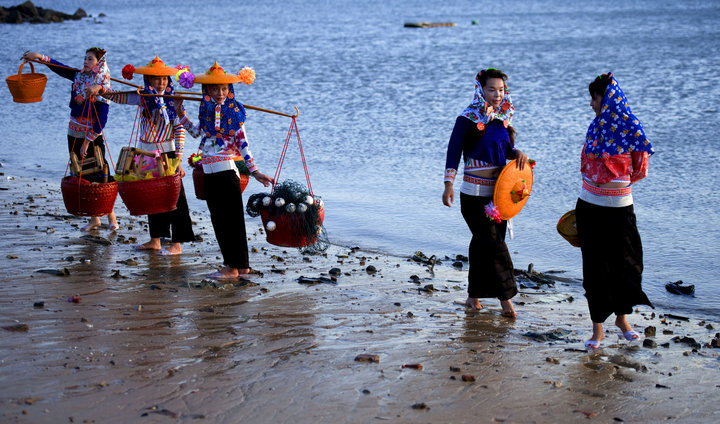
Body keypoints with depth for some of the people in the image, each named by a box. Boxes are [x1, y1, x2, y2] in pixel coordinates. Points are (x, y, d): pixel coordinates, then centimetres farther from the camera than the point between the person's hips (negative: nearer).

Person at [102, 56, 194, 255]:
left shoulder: (172, 100, -9)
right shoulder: (143, 97, 3)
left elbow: (180, 129, -12)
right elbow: (119, 97, 11)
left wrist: (178, 158, -18)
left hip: (167, 152, -5)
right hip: (147, 152, 6)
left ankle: (177, 243, 1)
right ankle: (155, 240, 21)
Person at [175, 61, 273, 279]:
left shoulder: (235, 110, -4)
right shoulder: (206, 108, 9)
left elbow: (242, 142, -4)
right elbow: (196, 132, 25)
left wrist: (254, 171, -9)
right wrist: (180, 113, 18)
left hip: (227, 171, -6)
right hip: (209, 173, 6)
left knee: (232, 218, -4)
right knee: (219, 219, 8)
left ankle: (235, 266, 2)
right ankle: (240, 265, 16)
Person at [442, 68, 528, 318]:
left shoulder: (504, 117, 8)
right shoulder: (469, 118, -9)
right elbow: (454, 151, -10)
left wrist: (517, 153, -6)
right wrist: (449, 185, -16)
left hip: (499, 192, 6)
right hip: (475, 194, -6)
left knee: (482, 241, 11)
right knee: (493, 243, -9)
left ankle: (474, 296, 20)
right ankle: (505, 297, -5)